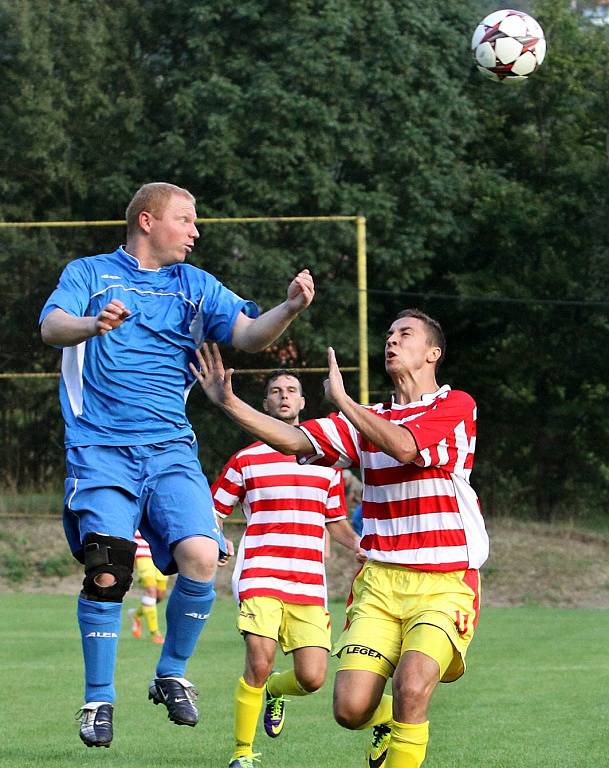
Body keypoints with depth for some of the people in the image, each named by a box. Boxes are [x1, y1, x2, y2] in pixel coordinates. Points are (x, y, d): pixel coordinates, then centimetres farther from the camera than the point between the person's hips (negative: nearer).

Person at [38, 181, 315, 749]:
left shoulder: (196, 286, 16)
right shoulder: (89, 273, 8)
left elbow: (248, 334, 2)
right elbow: (51, 327, -9)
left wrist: (289, 309, -19)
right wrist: (92, 325, -32)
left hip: (170, 448, 3)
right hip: (100, 447, -3)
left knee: (201, 557, -17)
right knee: (107, 573, -15)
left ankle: (170, 675, 5)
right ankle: (98, 700, 3)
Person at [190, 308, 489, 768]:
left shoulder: (455, 406, -1)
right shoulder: (367, 419, 16)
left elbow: (404, 446, -19)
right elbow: (295, 441, 6)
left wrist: (342, 399, -10)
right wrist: (228, 402, -3)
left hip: (445, 583, -4)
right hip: (380, 580, 5)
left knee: (411, 687, -28)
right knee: (351, 708, -9)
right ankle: (391, 722, 26)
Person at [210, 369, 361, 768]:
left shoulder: (327, 461, 16)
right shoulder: (245, 461, 9)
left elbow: (337, 522, 23)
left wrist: (362, 547, 3)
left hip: (310, 584, 2)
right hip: (260, 577, -2)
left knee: (312, 678, -7)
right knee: (259, 663, -19)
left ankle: (274, 690, 31)